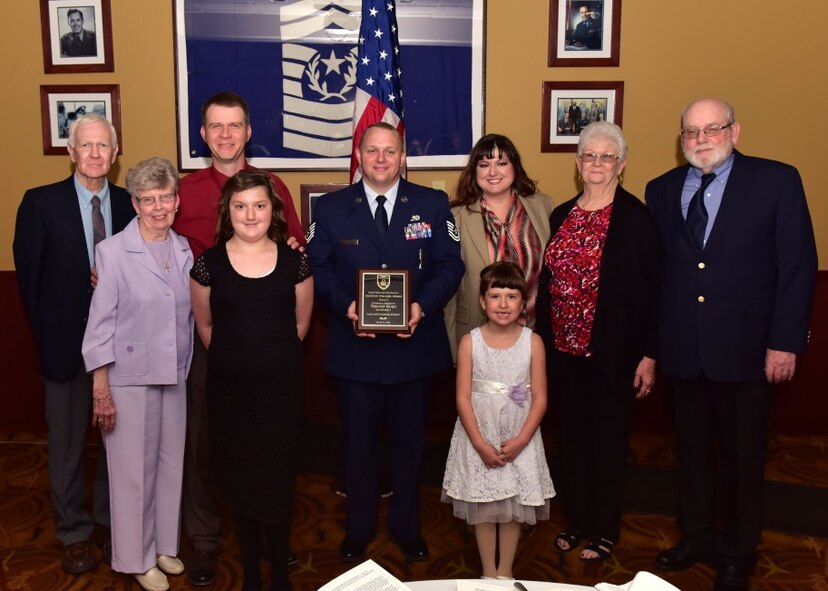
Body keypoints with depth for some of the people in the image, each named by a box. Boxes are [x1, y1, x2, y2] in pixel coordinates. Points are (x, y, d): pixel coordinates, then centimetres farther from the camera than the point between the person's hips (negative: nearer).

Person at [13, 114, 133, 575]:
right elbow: (29, 275, -3)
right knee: (68, 442, 12)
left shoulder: (129, 203, 0)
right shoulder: (41, 202, -5)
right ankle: (75, 532, 29)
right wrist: (47, 333, -4)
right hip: (67, 341, -2)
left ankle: (109, 520, 34)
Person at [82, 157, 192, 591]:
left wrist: (188, 368, 4)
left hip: (175, 375, 5)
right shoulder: (113, 251, -10)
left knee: (170, 462, 14)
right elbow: (101, 322, -10)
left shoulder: (184, 249, 4)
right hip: (130, 376, -4)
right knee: (134, 469, 6)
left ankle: (164, 545, 33)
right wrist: (100, 389, -11)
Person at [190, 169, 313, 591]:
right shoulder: (208, 263, -3)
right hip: (228, 386, 1)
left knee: (278, 477, 5)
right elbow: (205, 327, 9)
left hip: (281, 384, 0)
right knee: (238, 478, 11)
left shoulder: (293, 261, -2)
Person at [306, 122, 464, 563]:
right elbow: (318, 269, -1)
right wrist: (346, 305, -18)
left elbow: (449, 265, -3)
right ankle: (358, 528, 33)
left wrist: (423, 306, -18)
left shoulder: (433, 204, 1)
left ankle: (406, 527, 36)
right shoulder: (330, 208, 2)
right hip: (354, 346, 0)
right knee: (358, 442, 13)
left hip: (414, 343, 1)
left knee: (409, 441, 15)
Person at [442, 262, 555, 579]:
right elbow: (463, 397, -9)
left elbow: (539, 398, -5)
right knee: (483, 507, 10)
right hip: (479, 438, 0)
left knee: (513, 506, 11)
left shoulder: (533, 342, -6)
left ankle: (505, 571, 29)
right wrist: (480, 443, -14)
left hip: (519, 439, 0)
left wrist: (520, 440, -14)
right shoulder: (470, 342, -8)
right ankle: (488, 571, 27)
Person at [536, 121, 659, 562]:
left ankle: (604, 529, 27)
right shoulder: (560, 216, 7)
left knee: (608, 442, 9)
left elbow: (652, 290, -9)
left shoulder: (637, 218, -9)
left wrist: (649, 355, -12)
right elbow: (546, 284, 10)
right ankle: (576, 520, 33)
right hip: (564, 352, 5)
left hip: (611, 355, -5)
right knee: (571, 439, 15)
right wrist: (541, 344, 9)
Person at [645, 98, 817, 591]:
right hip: (683, 349, 3)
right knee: (693, 449, 17)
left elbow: (798, 265, -7)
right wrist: (649, 340, 1)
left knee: (743, 456, 11)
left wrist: (785, 341, -11)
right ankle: (698, 536, 37)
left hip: (745, 348, -3)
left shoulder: (776, 180, -4)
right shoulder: (662, 190, 6)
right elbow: (654, 267, 5)